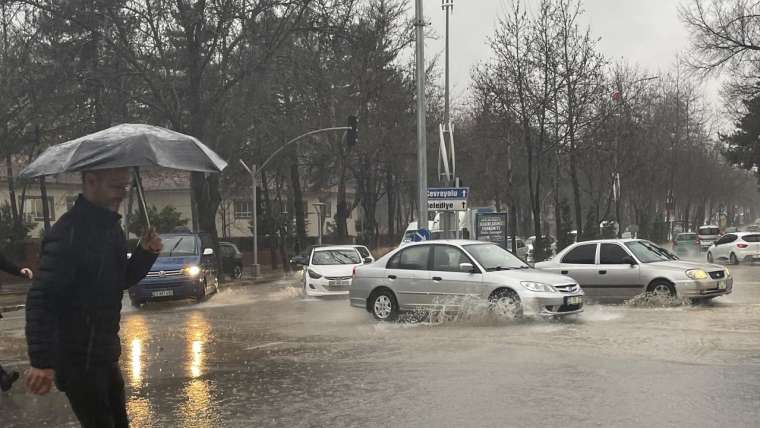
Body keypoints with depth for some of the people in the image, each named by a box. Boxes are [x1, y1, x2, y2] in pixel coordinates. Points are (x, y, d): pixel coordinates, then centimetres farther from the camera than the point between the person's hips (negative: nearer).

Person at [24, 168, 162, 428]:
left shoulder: (110, 226, 8)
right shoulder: (70, 231, -21)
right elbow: (42, 299, -27)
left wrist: (146, 252, 0)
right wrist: (41, 361, -32)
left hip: (104, 354, 9)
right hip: (78, 360, -9)